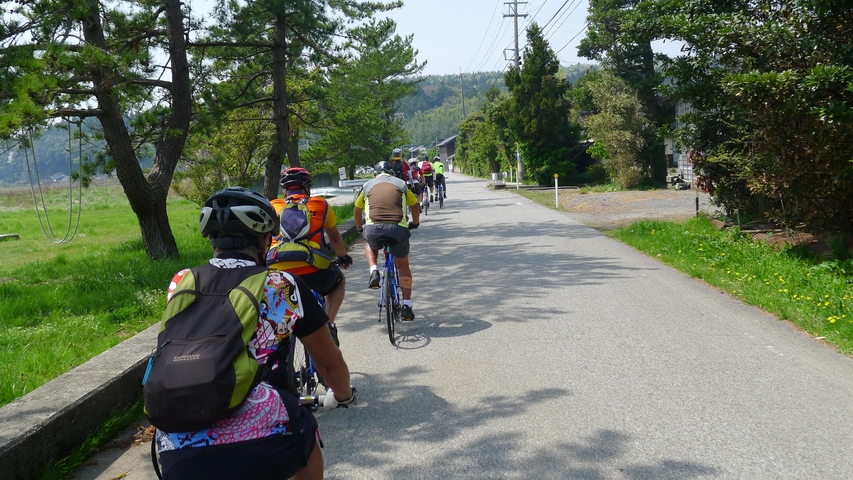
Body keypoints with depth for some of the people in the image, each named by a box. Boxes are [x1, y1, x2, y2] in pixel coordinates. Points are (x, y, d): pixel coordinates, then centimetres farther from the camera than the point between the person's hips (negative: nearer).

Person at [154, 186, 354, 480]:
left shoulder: (181, 283, 15)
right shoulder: (284, 286, 7)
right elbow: (331, 364, 19)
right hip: (261, 447, -2)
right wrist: (343, 396, 40)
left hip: (178, 456, 2)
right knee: (305, 433, 28)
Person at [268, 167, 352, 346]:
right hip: (312, 271, -1)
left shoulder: (272, 206, 20)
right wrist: (343, 258, 48)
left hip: (277, 272, 2)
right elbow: (335, 238, 29)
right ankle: (327, 326, 12)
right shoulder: (321, 205, 17)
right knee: (339, 281, 30)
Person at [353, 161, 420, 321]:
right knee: (403, 265, 22)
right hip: (398, 229, 0)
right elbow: (415, 206, 31)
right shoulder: (401, 184, 20)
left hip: (373, 229, 0)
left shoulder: (368, 185, 21)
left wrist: (360, 228, 48)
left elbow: (356, 211, 31)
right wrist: (414, 223, 49)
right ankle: (407, 306, 16)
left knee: (370, 245, 37)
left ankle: (374, 272, 11)